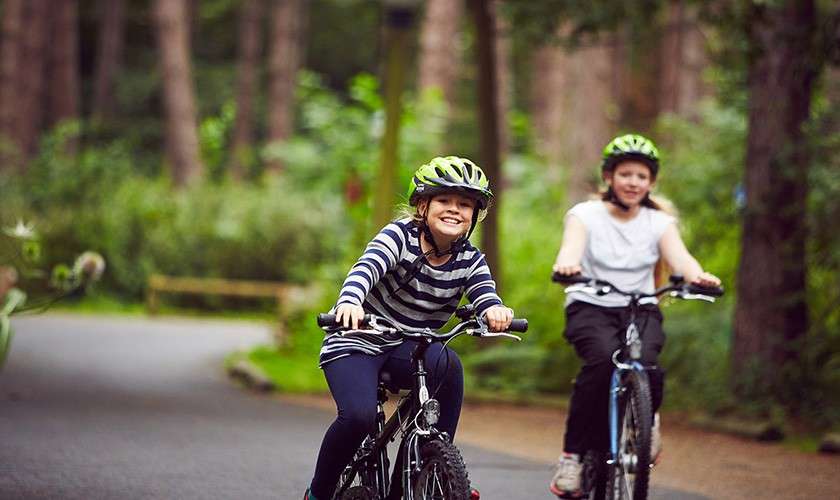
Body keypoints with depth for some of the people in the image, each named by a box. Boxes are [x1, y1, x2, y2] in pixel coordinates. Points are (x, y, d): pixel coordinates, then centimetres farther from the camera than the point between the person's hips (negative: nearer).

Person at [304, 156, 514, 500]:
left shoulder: (471, 261, -3)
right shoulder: (400, 236, -15)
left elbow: (484, 295, -20)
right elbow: (367, 267, -34)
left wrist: (494, 311, -47)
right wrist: (349, 301, -56)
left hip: (406, 348, 4)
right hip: (356, 342, -4)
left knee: (447, 364, -30)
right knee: (359, 416, -29)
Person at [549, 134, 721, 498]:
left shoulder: (659, 222, 8)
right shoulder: (586, 215, 1)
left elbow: (678, 256, -12)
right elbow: (571, 246, -20)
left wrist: (698, 276, -37)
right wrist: (566, 265, -46)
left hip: (640, 310, 2)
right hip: (590, 308, -2)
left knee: (645, 364, -30)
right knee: (602, 359, -34)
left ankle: (646, 423, 6)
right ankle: (572, 455, -26)